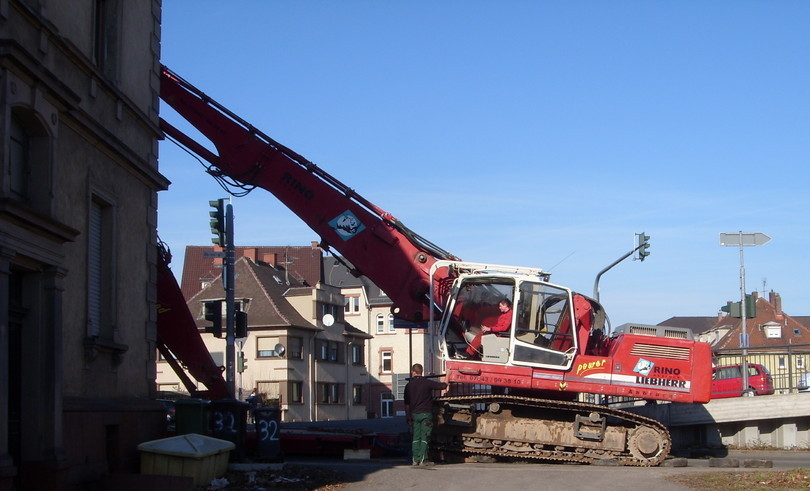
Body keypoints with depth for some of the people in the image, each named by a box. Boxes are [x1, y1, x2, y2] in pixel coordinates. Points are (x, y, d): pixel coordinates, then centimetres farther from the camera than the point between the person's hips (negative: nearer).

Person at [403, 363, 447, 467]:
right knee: (425, 437, -3)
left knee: (416, 437, 10)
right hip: (426, 413, -4)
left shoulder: (408, 385, 4)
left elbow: (407, 403, 9)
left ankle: (415, 459, 10)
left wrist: (408, 417, 17)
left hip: (414, 414, 4)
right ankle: (423, 460, -7)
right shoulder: (427, 382, -8)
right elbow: (443, 386, -9)